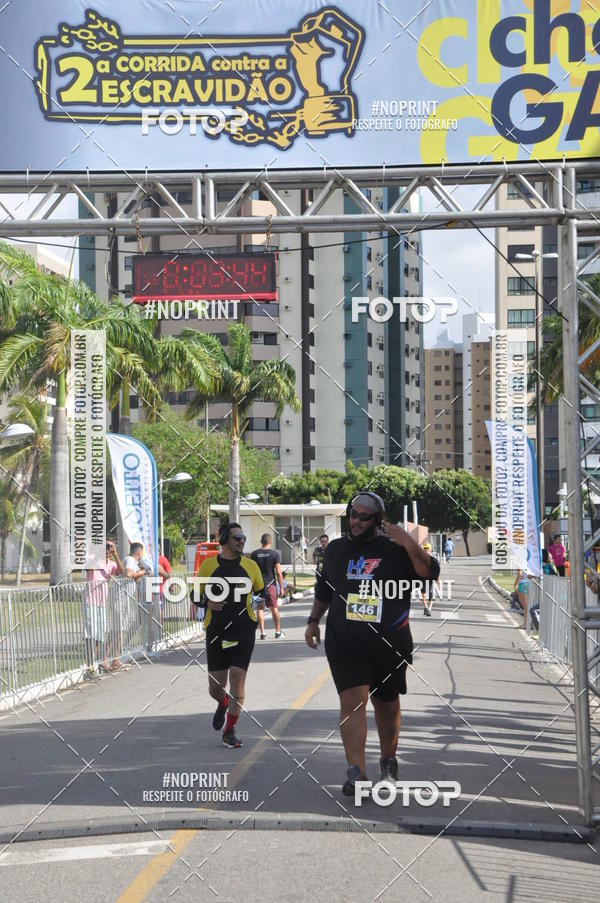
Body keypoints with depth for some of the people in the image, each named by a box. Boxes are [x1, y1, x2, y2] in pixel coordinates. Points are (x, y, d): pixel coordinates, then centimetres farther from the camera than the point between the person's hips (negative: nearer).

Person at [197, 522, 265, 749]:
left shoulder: (250, 565, 7)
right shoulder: (208, 565, 4)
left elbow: (261, 592, 19)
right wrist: (207, 602, -11)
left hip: (243, 630, 0)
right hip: (216, 630, 0)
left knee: (238, 677, -10)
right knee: (216, 685, 4)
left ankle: (230, 731, 0)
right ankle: (223, 704, 42)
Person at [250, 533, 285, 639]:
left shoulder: (254, 554, 2)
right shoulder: (274, 553, -5)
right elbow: (278, 572, -7)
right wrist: (281, 587, -1)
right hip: (270, 583, -1)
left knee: (260, 608, 5)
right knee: (274, 608, 8)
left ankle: (262, 633, 3)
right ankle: (278, 632, 14)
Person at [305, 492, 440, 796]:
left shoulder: (394, 550, 0)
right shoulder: (335, 549, 12)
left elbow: (430, 574, -11)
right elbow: (324, 589, 27)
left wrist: (412, 547, -23)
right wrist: (313, 620, 25)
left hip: (389, 642, -1)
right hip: (344, 642, 1)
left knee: (387, 704, 13)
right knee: (353, 701, -13)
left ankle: (388, 762, 34)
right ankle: (356, 771, -17)